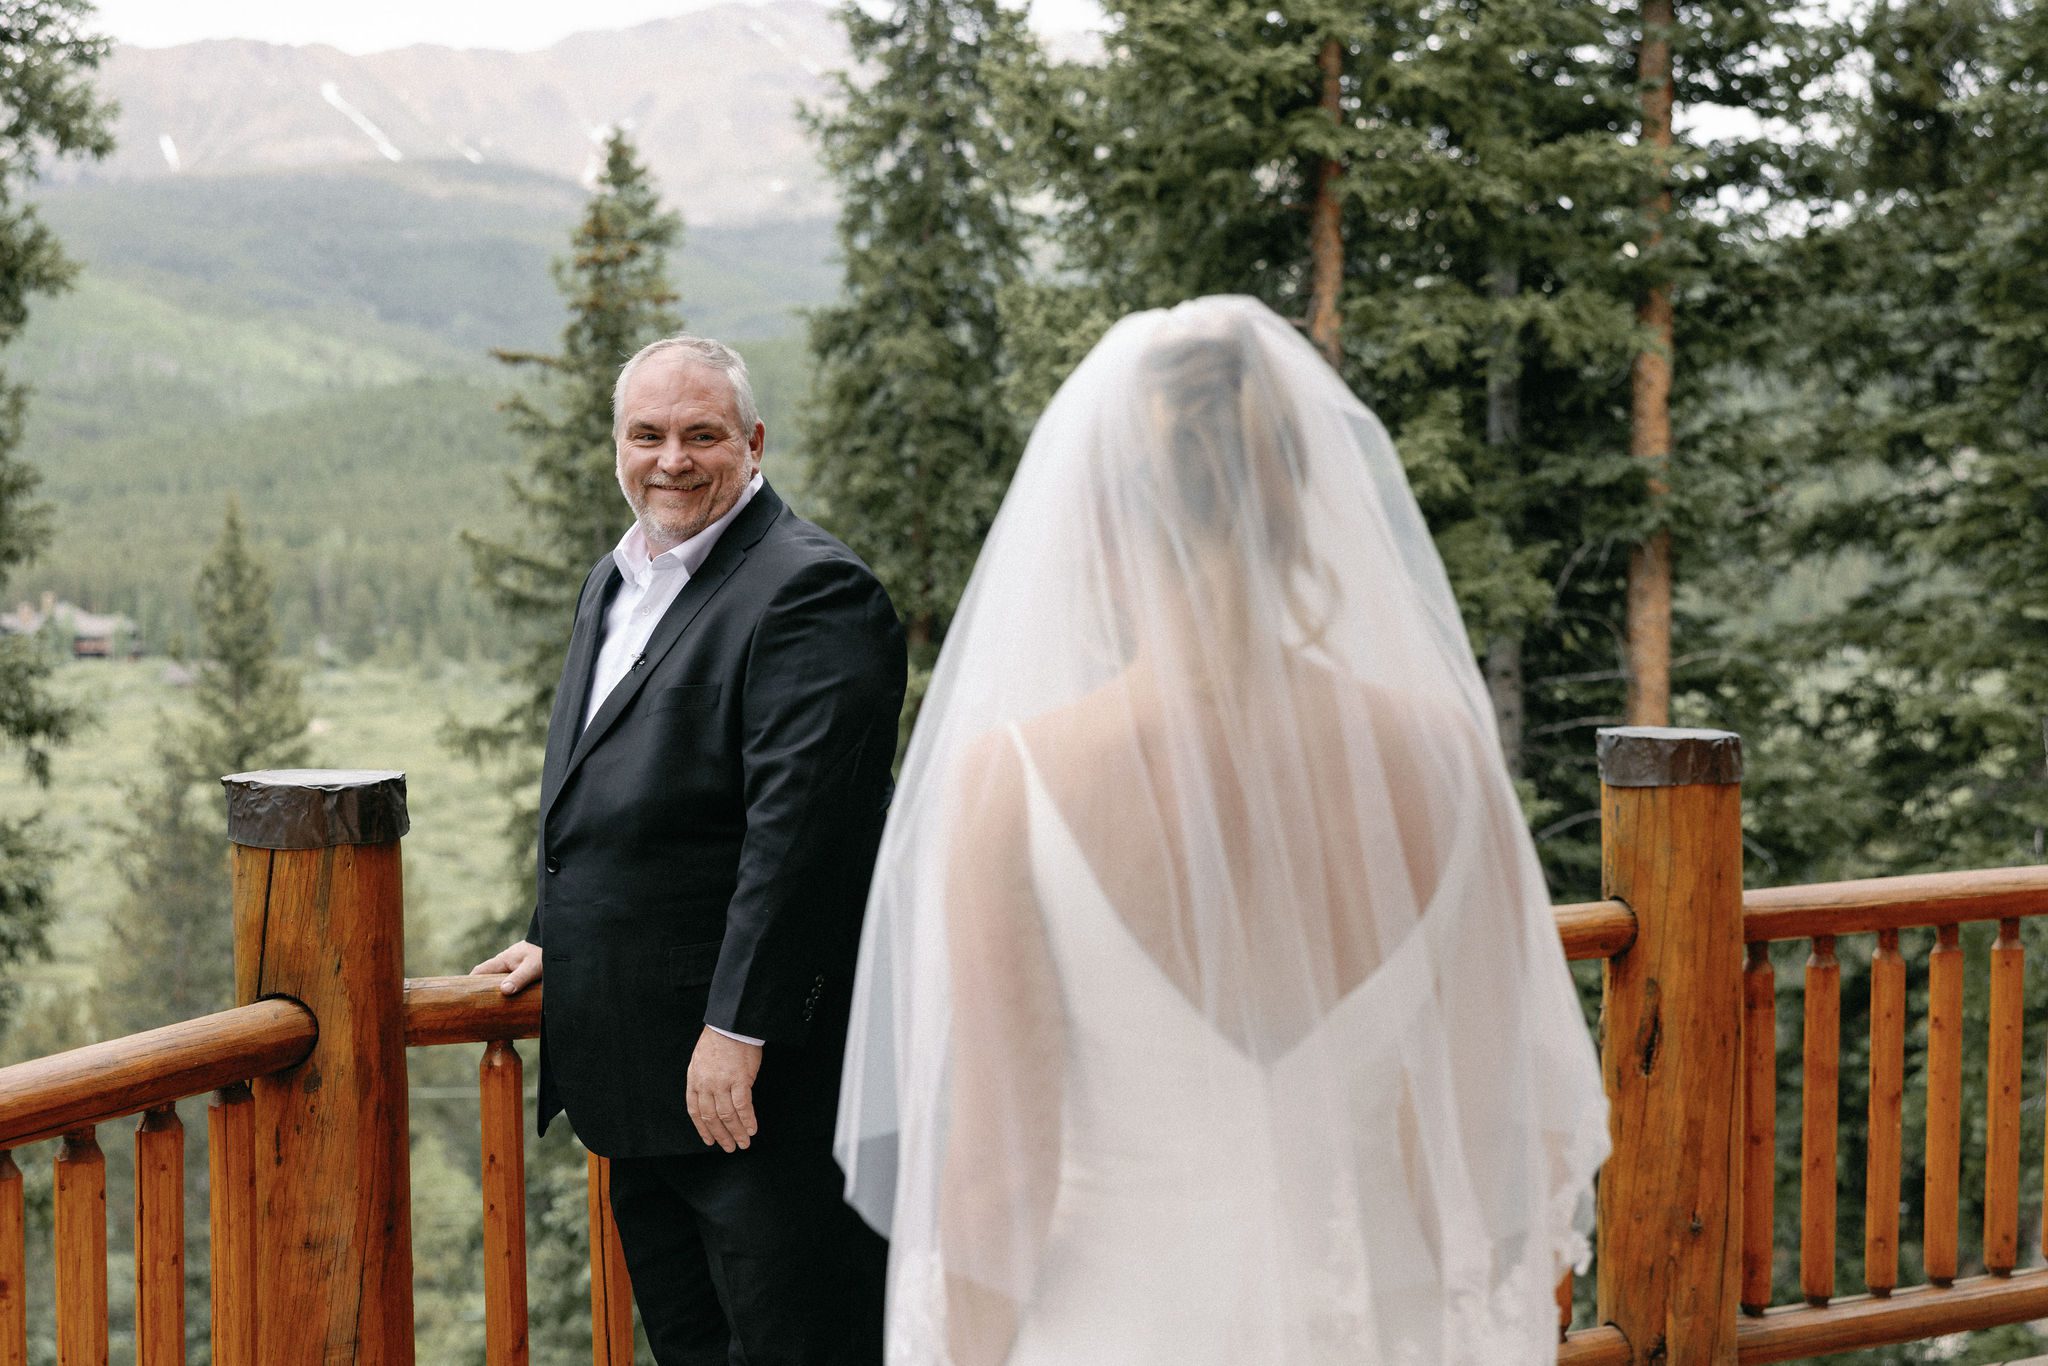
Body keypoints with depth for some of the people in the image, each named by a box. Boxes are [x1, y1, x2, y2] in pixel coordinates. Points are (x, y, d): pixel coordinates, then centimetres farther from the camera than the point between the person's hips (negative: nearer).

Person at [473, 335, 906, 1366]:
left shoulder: (810, 590, -14)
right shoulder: (616, 582, 16)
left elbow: (799, 825, -21)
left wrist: (736, 1032, -23)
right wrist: (556, 939, 25)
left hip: (760, 1078, -9)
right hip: (637, 1068, 9)